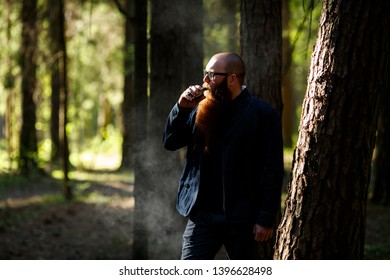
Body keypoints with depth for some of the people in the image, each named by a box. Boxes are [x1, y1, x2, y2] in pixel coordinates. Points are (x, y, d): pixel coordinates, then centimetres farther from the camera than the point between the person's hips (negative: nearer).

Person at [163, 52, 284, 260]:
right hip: (202, 214, 4)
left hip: (241, 219, -4)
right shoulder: (204, 109, 8)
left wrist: (266, 219, -14)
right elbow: (170, 142, 9)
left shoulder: (262, 114, -7)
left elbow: (273, 170, -9)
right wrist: (182, 108, -7)